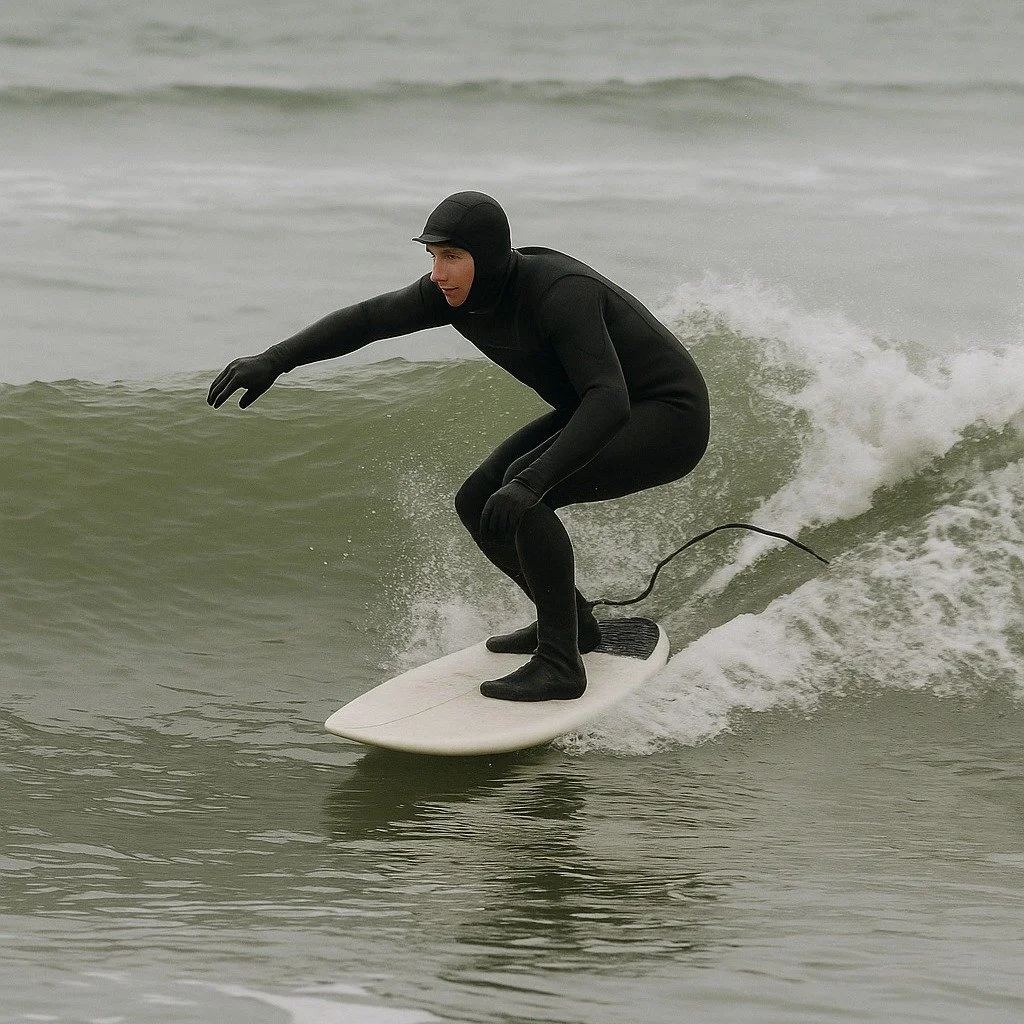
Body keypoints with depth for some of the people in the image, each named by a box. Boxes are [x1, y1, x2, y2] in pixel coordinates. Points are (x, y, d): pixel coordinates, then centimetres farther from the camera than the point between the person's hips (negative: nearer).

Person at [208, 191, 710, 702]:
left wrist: (534, 480, -49)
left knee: (521, 500, -27)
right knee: (477, 504, 4)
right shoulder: (457, 291, -9)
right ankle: (572, 620, 23)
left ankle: (560, 663, -20)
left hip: (669, 418, -9)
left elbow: (610, 401, -40)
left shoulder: (560, 292, -32)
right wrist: (273, 361, -13)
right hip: (598, 409, 9)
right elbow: (367, 319, -2)